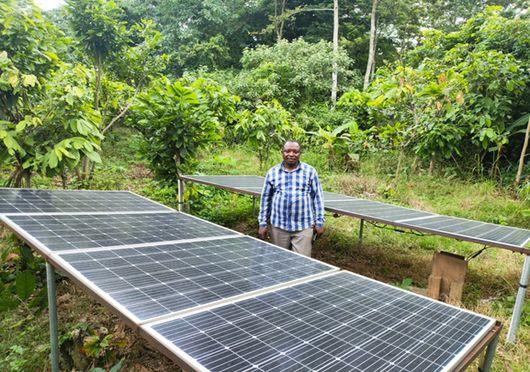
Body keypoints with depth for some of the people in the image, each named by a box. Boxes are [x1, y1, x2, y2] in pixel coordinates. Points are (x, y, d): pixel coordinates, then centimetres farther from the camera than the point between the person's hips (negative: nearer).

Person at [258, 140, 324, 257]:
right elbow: (265, 199, 9)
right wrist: (263, 223, 6)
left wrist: (319, 222, 1)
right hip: (279, 226, 2)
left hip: (304, 227, -1)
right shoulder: (272, 172, 6)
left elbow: (317, 197, 4)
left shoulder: (310, 171, 3)